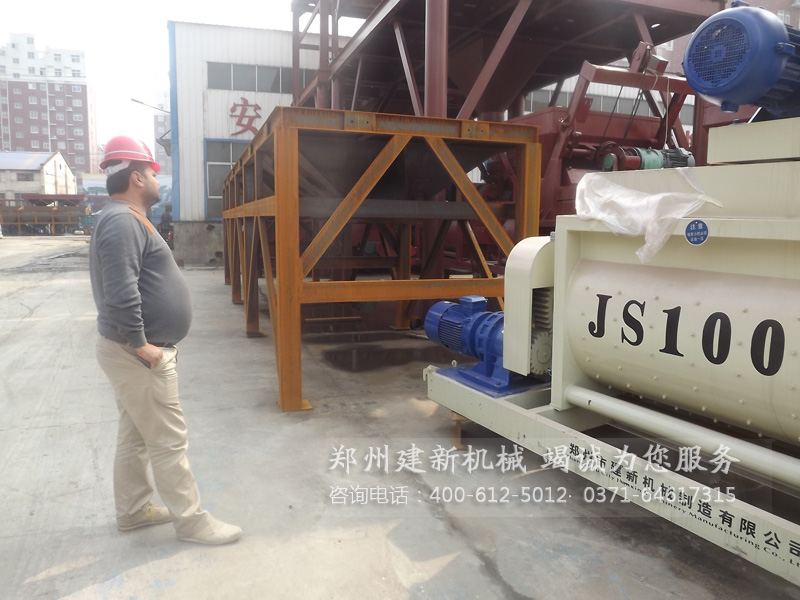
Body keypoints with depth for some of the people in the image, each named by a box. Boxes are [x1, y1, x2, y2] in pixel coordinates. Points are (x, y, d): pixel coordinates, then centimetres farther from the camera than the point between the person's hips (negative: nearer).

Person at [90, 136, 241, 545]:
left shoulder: (125, 219, 15)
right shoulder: (123, 222, -19)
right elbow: (120, 293, -30)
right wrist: (140, 344, -22)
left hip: (135, 352, 11)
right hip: (138, 354, -11)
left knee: (135, 435, 19)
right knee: (169, 441, -1)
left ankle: (132, 510, 33)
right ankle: (190, 520, 11)